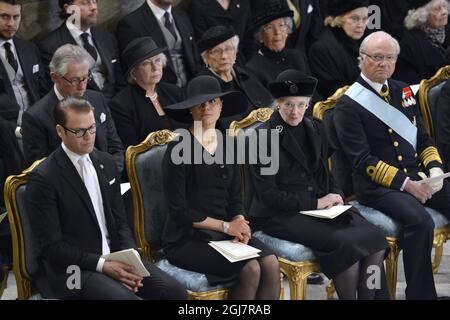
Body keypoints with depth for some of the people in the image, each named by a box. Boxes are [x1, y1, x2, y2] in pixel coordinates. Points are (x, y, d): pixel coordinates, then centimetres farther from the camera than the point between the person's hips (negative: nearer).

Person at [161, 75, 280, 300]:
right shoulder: (178, 149, -7)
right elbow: (179, 210, -10)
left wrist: (240, 224, -7)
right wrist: (226, 226, -11)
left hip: (224, 233, 6)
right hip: (185, 239, -6)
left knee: (271, 264, -22)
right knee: (250, 269, -26)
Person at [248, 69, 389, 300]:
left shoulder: (315, 130, 13)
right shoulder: (263, 136, -7)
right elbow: (268, 194, -11)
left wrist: (335, 196, -1)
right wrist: (314, 203, -14)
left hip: (320, 207, 6)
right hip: (280, 215, -6)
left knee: (375, 241, -18)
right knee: (346, 244, -28)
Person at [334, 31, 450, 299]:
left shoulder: (403, 91, 16)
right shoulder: (348, 105, -5)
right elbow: (363, 161, -11)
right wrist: (405, 184, -19)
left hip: (419, 176, 7)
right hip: (378, 186, -7)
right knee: (420, 222, -33)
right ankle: (421, 294, -21)